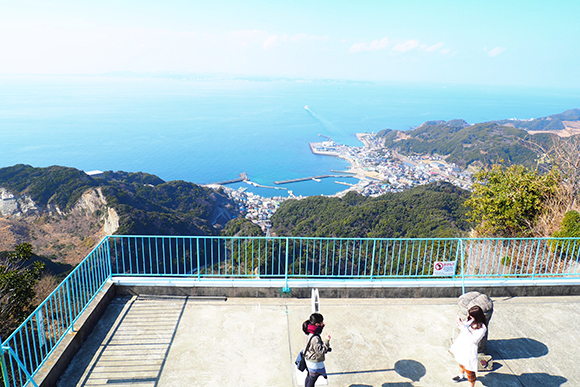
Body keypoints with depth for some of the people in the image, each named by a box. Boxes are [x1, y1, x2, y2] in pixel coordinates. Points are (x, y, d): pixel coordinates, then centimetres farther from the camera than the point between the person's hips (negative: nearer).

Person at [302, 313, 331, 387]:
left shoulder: (309, 332, -7)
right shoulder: (315, 338, -36)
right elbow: (320, 351, -30)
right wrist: (326, 341, -32)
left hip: (308, 359, 9)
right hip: (315, 363, -9)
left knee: (308, 377, 28)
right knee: (312, 380, 13)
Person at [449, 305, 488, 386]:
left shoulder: (482, 328, -26)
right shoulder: (470, 320, -5)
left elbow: (473, 340, -29)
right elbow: (463, 331, 9)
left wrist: (463, 327, -33)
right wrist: (460, 324, -13)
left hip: (469, 349, -8)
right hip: (461, 345, 8)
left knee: (469, 370, 6)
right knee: (461, 362, 31)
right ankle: (461, 376, 56)